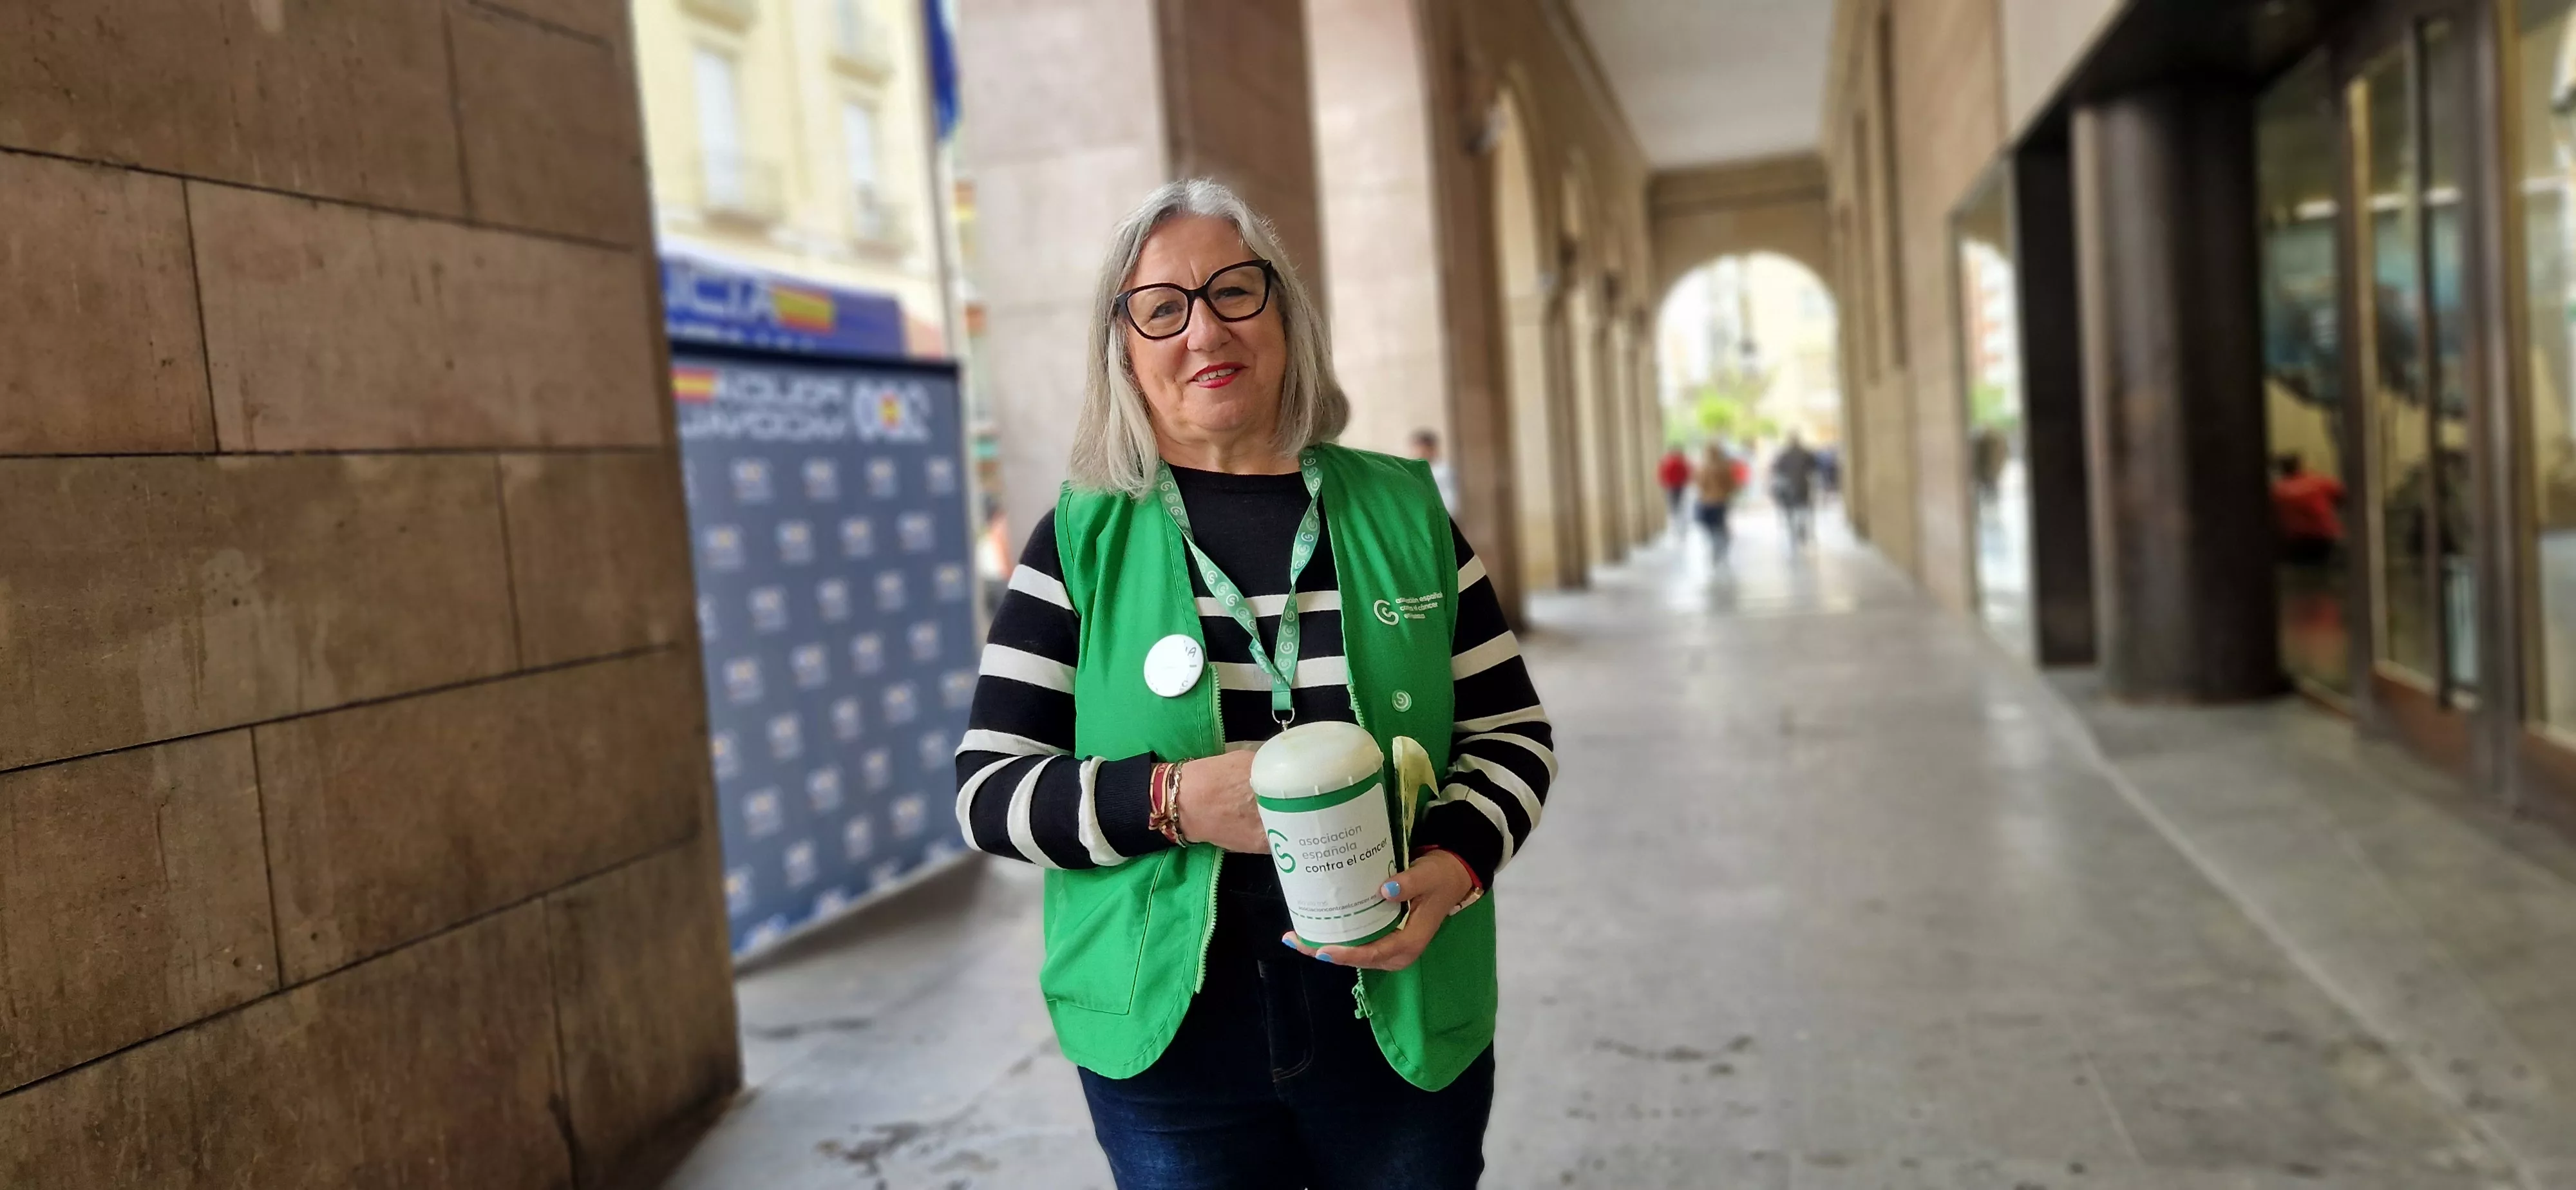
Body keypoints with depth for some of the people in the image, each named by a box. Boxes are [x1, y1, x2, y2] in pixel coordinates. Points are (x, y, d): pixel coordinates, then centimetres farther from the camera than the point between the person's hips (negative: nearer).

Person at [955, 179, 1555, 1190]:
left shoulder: (1403, 510, 1)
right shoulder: (1082, 539, -3)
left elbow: (1511, 734, 4)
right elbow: (987, 791, -5)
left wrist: (1455, 864, -15)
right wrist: (1173, 800, -21)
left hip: (1404, 1030, 2)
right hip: (1169, 1051, -1)